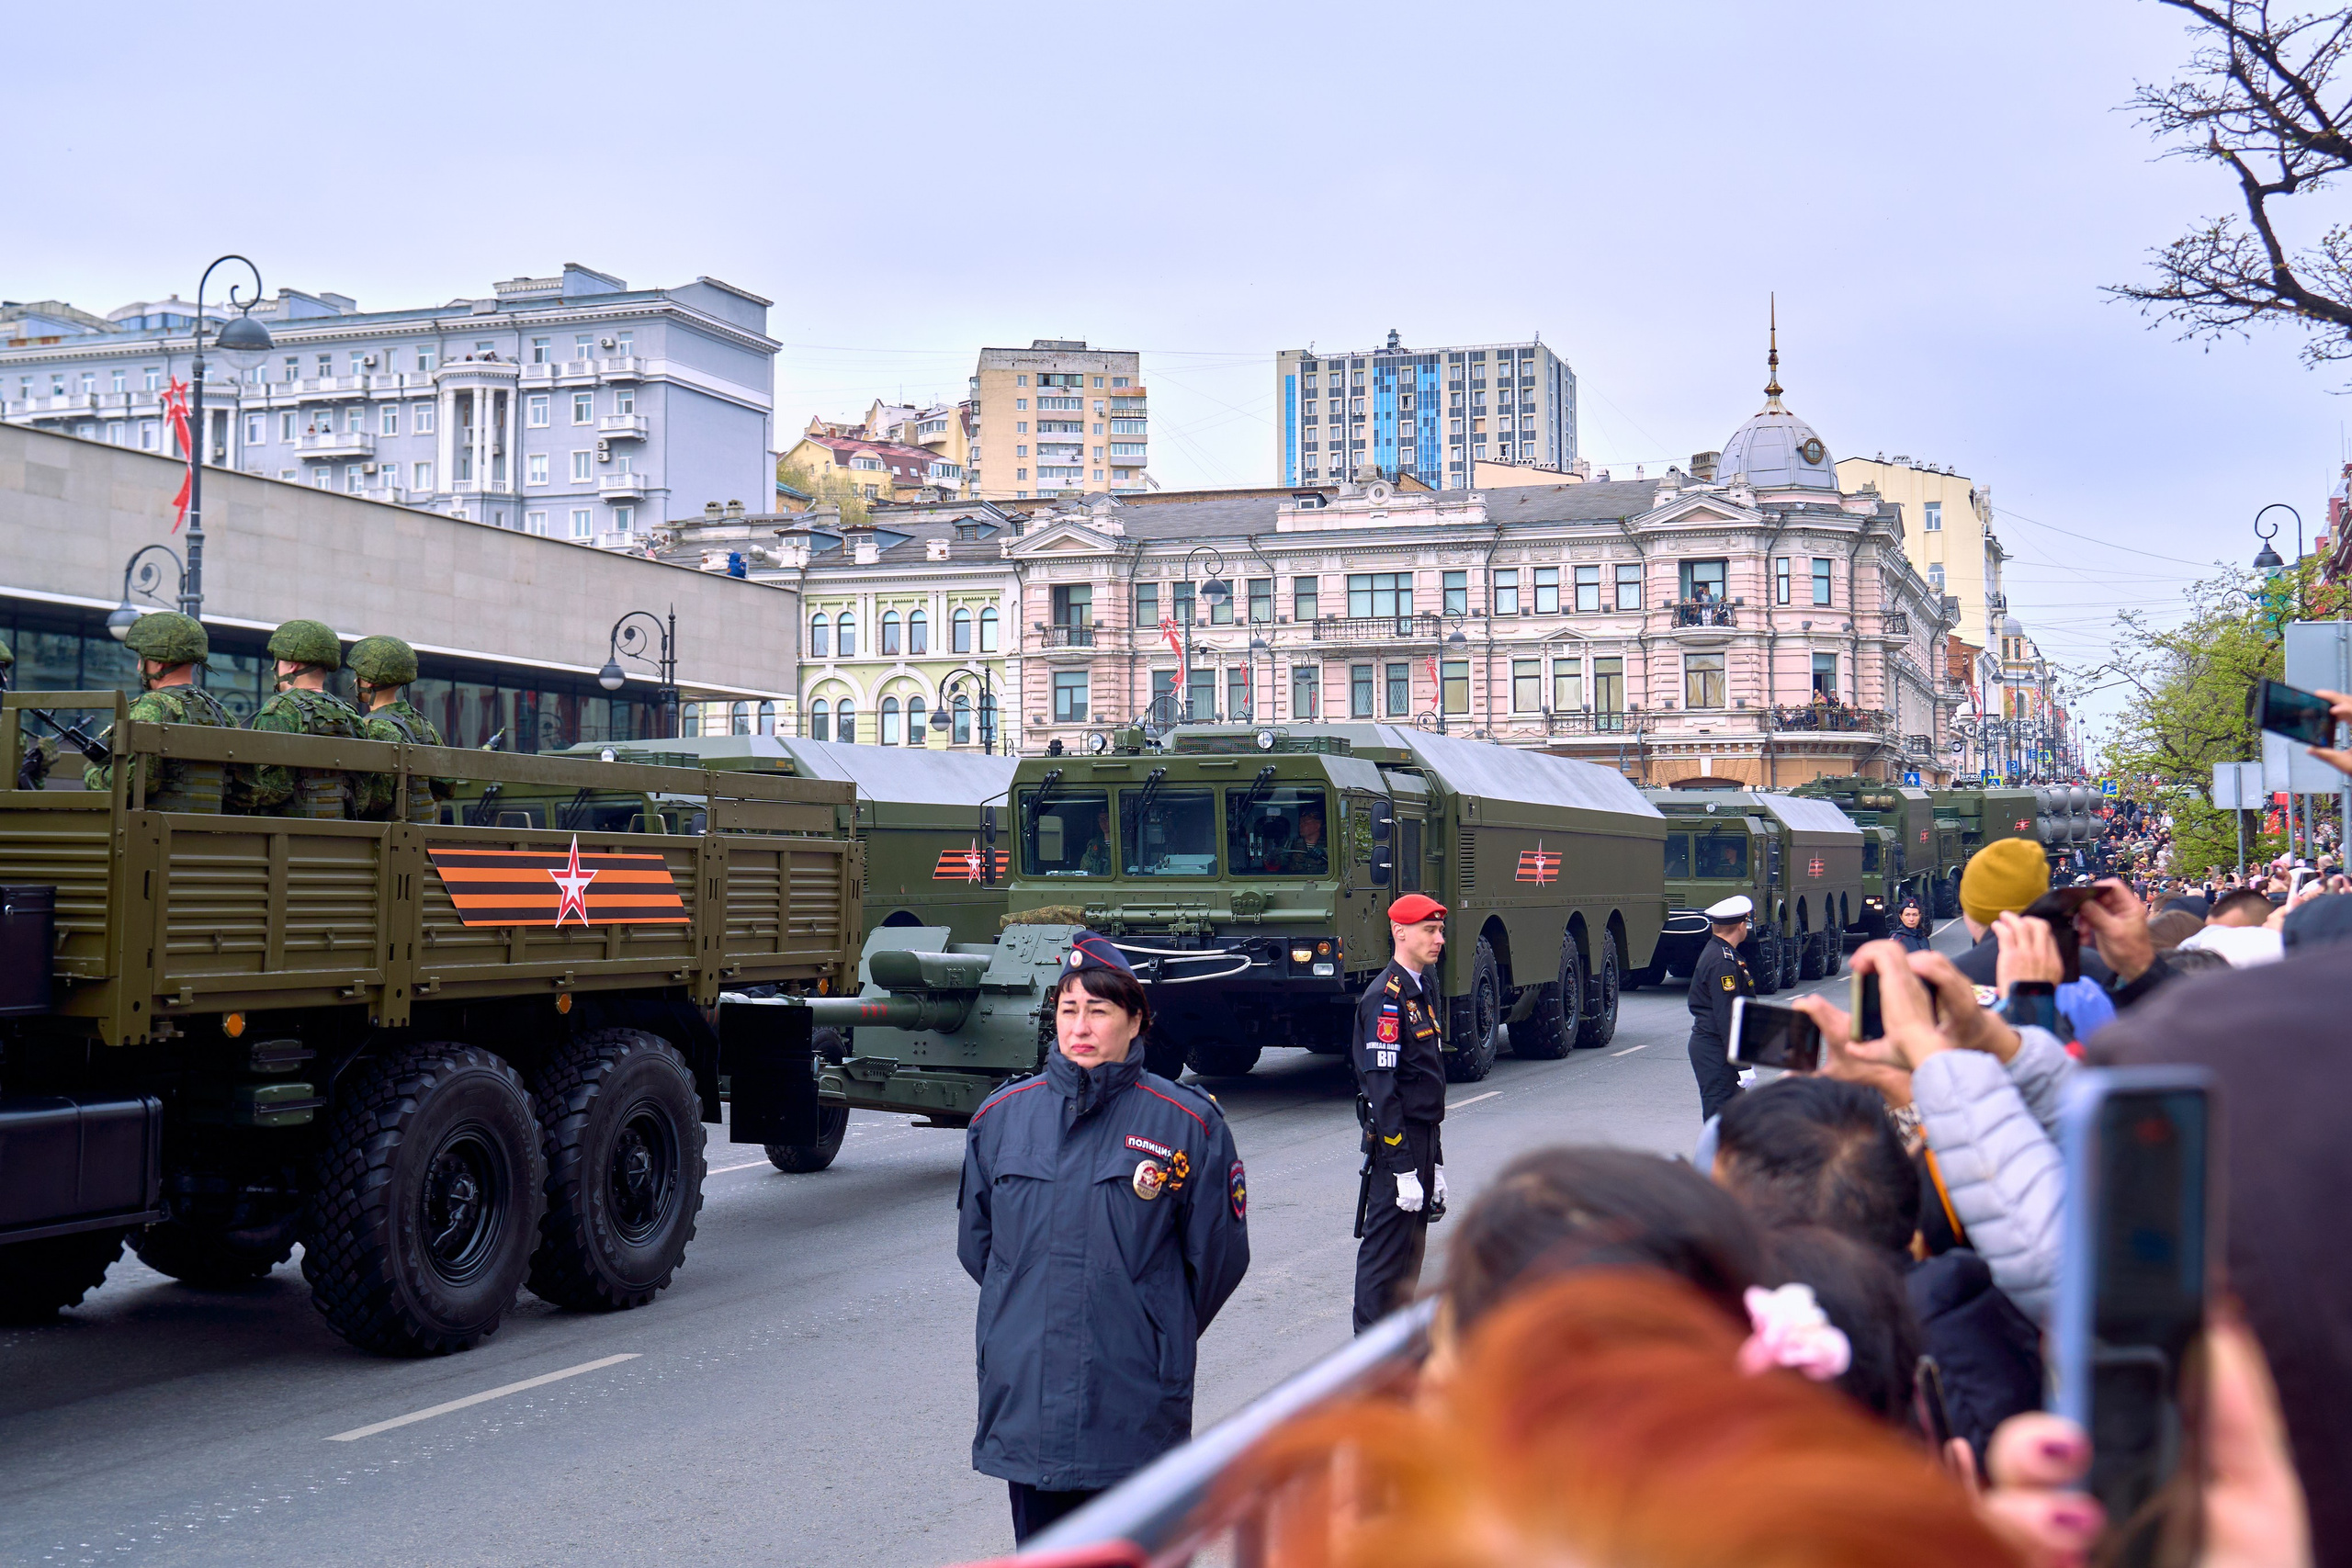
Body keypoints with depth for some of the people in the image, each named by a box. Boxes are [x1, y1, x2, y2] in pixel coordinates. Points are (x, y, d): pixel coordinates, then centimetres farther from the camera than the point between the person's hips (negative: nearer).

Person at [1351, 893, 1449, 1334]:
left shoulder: (1422, 988, 15)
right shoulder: (1385, 997, -15)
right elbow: (1382, 1090, -20)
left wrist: (1434, 1166, 18)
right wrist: (1403, 1170, -22)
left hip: (1423, 1136, 9)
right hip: (1397, 1144, -9)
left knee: (1411, 1252, 14)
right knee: (1386, 1256, -5)